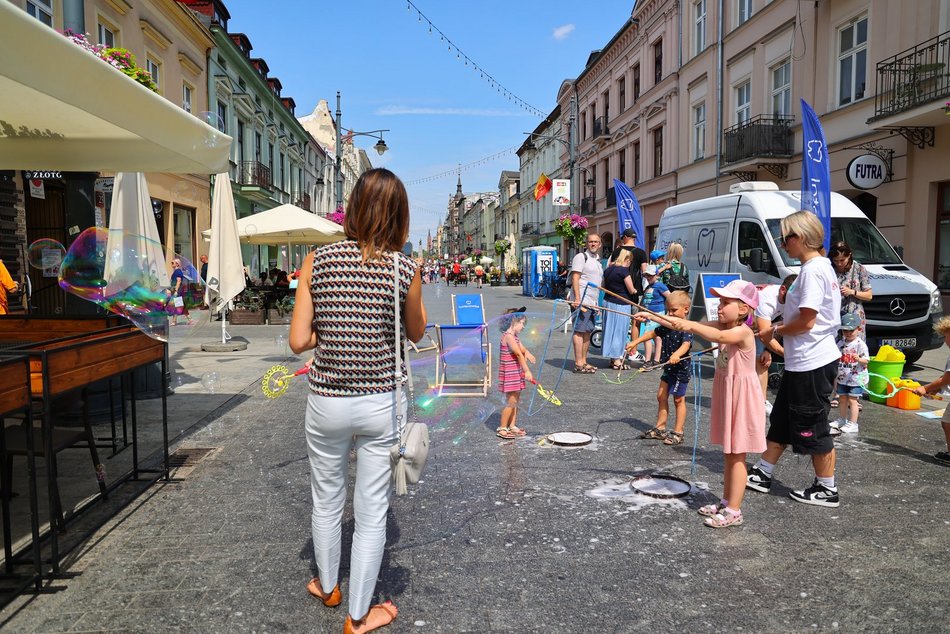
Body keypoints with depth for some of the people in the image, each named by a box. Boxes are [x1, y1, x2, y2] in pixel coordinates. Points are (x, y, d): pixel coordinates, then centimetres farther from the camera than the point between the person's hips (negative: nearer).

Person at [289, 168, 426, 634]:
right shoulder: (404, 268, -10)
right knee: (372, 512, 12)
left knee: (327, 500, 22)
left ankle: (327, 587, 45)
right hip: (382, 404, -1)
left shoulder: (317, 262, -8)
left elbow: (298, 341, -9)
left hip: (327, 403, 1)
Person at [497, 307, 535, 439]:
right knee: (511, 401, -5)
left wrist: (527, 353, -16)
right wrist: (527, 371, -26)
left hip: (516, 373, 10)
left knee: (516, 400, 14)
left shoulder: (514, 336, 13)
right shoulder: (508, 336, -19)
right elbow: (519, 354, -23)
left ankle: (512, 426, 24)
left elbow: (523, 350, 7)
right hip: (509, 373, -10)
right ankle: (502, 429, 5)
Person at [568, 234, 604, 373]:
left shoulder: (598, 260, 22)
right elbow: (575, 278, -12)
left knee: (587, 332, 11)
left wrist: (597, 303, 21)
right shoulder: (581, 257, -4)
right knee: (580, 331, -8)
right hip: (582, 301, -9)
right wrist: (578, 299, -21)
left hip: (592, 302, 9)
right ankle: (578, 364, -8)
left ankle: (583, 361, 17)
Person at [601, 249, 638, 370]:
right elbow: (631, 290, -11)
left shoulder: (608, 269, 8)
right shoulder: (624, 270, -14)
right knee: (619, 331, 0)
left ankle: (612, 358, 22)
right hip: (620, 304, -7)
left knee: (610, 329, 13)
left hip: (608, 301, 7)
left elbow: (603, 286, 18)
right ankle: (617, 361, 6)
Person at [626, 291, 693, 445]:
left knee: (678, 400, 1)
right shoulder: (666, 326, 6)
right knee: (661, 396, 11)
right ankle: (660, 428, 22)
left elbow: (686, 344, -34)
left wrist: (677, 354, -53)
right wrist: (635, 342, 15)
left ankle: (678, 432, 11)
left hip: (681, 369, -8)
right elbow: (652, 333, 17)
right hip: (668, 368, 8)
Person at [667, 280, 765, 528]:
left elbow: (720, 337, -41)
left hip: (741, 398, -8)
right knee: (729, 454, 17)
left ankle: (734, 511, 8)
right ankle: (726, 502, 29)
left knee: (736, 456, -1)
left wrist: (690, 325, -47)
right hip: (726, 395, 8)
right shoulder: (722, 325, 4)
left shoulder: (743, 332, -20)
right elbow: (690, 325, -2)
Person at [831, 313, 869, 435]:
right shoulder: (840, 344, 5)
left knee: (852, 400, -4)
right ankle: (841, 420, 27)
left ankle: (852, 424, 3)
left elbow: (866, 361, -14)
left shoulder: (860, 344, -11)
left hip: (855, 379, -6)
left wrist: (858, 359, -35)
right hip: (842, 379, 6)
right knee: (842, 399, 14)